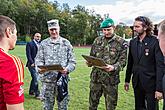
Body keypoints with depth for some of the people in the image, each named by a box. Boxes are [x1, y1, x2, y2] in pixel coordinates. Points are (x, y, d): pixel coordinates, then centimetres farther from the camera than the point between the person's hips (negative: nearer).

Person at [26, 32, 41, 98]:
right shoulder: (29, 44, -2)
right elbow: (28, 54, -9)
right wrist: (32, 63, -17)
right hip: (32, 64, -6)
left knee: (34, 78, 14)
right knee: (36, 78, -11)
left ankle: (31, 92, 27)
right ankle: (37, 94, -3)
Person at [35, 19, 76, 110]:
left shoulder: (66, 43, 5)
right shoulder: (43, 43, 8)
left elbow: (72, 61, 3)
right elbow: (38, 59, 6)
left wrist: (67, 69, -16)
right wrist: (40, 68, -15)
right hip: (47, 79, 1)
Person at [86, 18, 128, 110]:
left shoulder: (121, 42, -2)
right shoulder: (97, 40, 9)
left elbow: (123, 61, -6)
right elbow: (92, 56, 15)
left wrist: (113, 67, -25)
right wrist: (89, 62, -7)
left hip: (111, 79, -3)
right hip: (96, 77, 3)